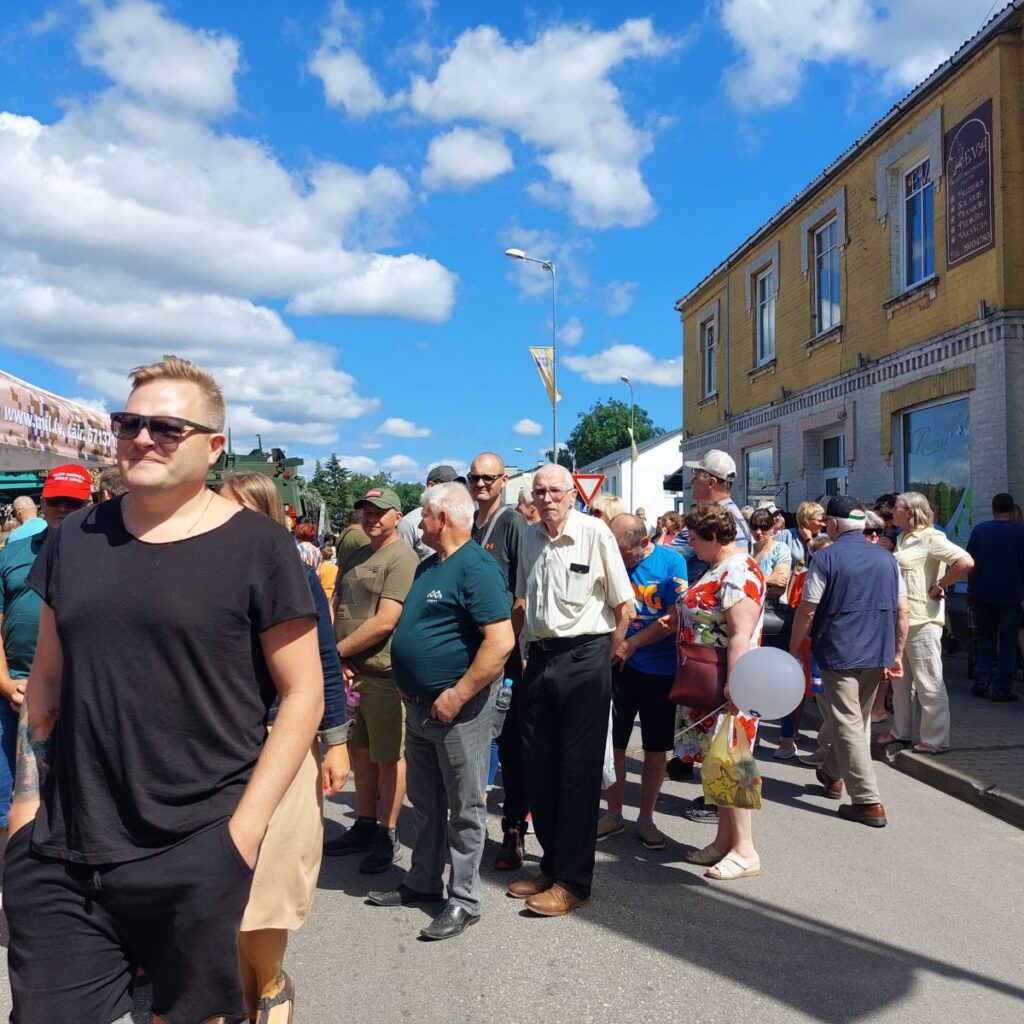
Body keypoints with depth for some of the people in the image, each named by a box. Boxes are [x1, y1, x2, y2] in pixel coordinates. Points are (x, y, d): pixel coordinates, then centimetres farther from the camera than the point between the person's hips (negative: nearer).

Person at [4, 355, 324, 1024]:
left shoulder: (258, 547, -8)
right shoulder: (78, 537, 7)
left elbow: (303, 694, -6)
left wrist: (245, 827, -10)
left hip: (195, 858, -3)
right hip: (58, 856, 4)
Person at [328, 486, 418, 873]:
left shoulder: (402, 559, -13)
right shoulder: (356, 557, 14)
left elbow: (383, 623, -20)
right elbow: (339, 611, 13)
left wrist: (336, 651, -11)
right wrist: (339, 660, -2)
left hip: (383, 674, -8)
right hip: (350, 672, 8)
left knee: (388, 757, 4)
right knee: (360, 752, 17)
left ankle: (387, 837, 17)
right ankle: (365, 826, 31)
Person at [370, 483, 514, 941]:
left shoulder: (476, 568, -18)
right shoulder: (428, 566, 11)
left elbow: (501, 641, -26)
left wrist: (457, 696, -23)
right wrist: (410, 687, 13)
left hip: (458, 708, -9)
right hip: (419, 706, 9)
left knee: (464, 808, 6)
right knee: (424, 801, 21)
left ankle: (464, 899, 19)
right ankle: (423, 881, 36)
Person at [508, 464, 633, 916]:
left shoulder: (595, 533, -8)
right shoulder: (529, 537, 9)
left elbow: (623, 607, -5)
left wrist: (605, 657, -2)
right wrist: (526, 650, 14)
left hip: (584, 659, -6)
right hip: (539, 658, 6)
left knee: (578, 770, 1)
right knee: (539, 767, 12)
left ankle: (573, 881, 13)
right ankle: (551, 865, 29)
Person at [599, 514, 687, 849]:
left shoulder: (672, 562, -8)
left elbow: (674, 618, -12)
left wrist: (631, 644, -13)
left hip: (661, 670, -1)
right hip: (619, 666, 2)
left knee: (656, 748, 9)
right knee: (613, 743, 8)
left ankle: (646, 818, 24)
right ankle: (613, 813, 24)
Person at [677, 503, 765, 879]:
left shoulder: (738, 574, -19)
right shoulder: (720, 569, 14)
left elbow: (741, 635, -27)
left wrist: (733, 685, -32)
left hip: (724, 685, -10)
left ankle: (745, 851, 7)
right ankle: (724, 841, 25)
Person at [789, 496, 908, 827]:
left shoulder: (825, 558, -9)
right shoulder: (885, 557, 7)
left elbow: (806, 612, -10)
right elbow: (903, 610, 8)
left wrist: (793, 650, 2)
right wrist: (897, 654, 15)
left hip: (840, 651, -6)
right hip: (877, 652, 6)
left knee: (848, 723, -1)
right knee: (859, 718, 20)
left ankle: (869, 802, -3)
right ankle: (833, 774, 38)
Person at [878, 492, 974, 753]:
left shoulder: (931, 538, -13)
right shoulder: (902, 539, 13)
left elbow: (966, 562, -24)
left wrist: (937, 587, -18)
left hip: (922, 619, -9)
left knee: (928, 682, -1)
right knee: (900, 680, 17)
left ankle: (936, 739, 8)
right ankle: (901, 731, 28)